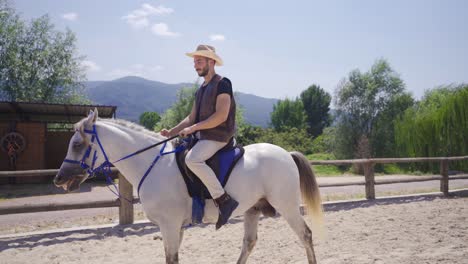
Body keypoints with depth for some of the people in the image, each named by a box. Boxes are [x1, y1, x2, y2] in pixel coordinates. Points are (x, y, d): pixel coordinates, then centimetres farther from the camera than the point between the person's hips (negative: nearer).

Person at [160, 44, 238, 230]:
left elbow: (221, 116, -19)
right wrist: (171, 132, 6)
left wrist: (193, 128, -19)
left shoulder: (222, 84, -9)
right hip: (201, 136, 10)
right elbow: (191, 118, 19)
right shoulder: (201, 90, 19)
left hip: (218, 136, -10)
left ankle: (224, 201, -27)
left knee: (192, 159, -31)